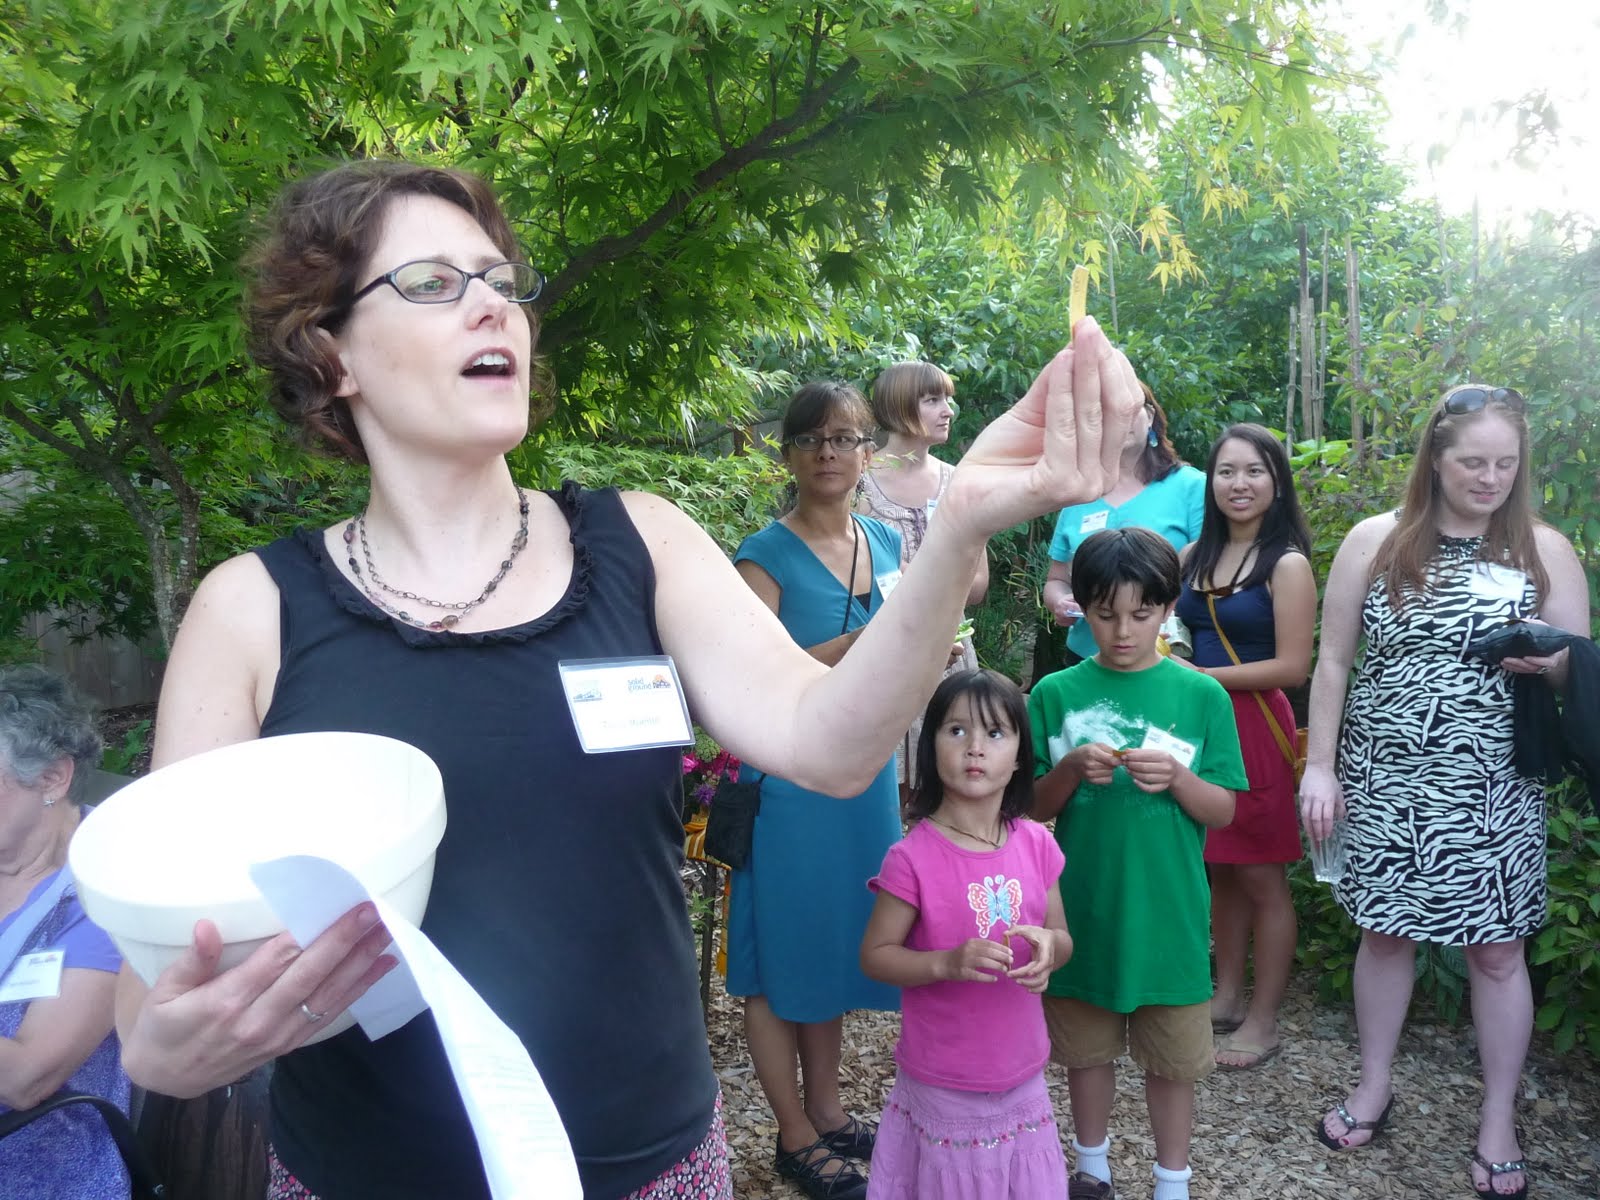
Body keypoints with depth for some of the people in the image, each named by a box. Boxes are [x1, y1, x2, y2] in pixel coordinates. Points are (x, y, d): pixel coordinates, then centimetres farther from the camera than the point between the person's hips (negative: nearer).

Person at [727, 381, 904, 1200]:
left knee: (838, 943, 18)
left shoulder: (885, 544, 6)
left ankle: (826, 1110, 36)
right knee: (782, 957, 7)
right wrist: (862, 640, -26)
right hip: (789, 780, -6)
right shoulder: (765, 556, -13)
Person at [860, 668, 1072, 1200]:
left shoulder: (1037, 846, -4)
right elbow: (875, 955, -11)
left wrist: (1048, 946, -15)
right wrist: (946, 963, -26)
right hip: (942, 1089, -4)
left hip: (1022, 1078, 4)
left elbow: (1062, 938, 8)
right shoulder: (912, 857, -18)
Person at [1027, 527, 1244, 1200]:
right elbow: (1033, 807, 0)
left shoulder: (1201, 696, -5)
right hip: (1082, 909, 1)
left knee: (1172, 1056, 13)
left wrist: (1177, 777, -21)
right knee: (1085, 1048, 18)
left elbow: (1222, 812, -2)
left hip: (1167, 913, -1)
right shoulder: (1055, 694, -4)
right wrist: (1072, 770, -19)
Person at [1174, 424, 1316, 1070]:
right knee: (1220, 870, 15)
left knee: (1261, 878, 4)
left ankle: (1262, 1021, 16)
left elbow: (1292, 667, -15)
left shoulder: (1287, 564, -10)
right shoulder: (1196, 555, 9)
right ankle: (1227, 997, 29)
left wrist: (1203, 677, -16)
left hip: (1254, 726, -6)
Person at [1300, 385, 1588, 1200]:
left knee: (1496, 949, 7)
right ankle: (1373, 1089, 31)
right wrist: (1319, 765, -3)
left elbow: (1579, 670, 5)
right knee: (1385, 931, 12)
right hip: (1383, 779, 0)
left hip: (1491, 789, 0)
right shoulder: (1375, 541, -2)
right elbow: (1334, 661, 1)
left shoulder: (1545, 551, -1)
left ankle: (1499, 1123, 25)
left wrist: (1553, 662, -19)